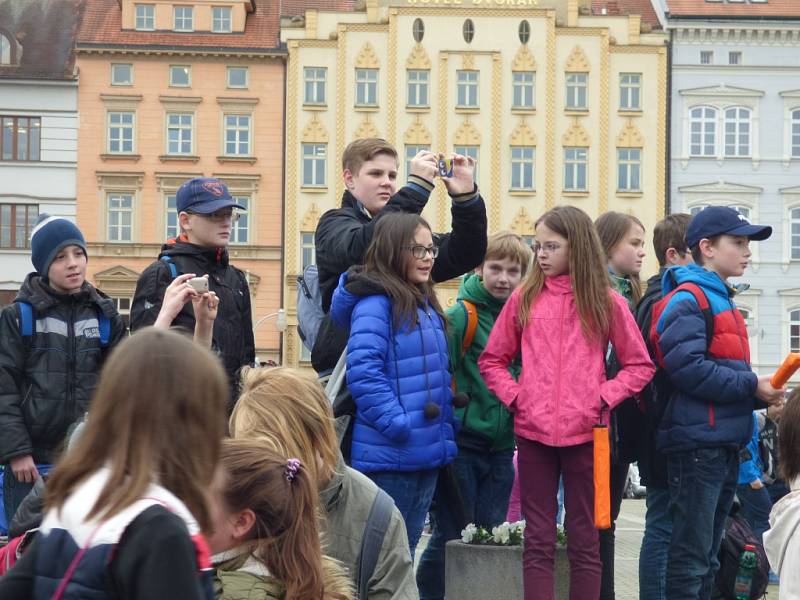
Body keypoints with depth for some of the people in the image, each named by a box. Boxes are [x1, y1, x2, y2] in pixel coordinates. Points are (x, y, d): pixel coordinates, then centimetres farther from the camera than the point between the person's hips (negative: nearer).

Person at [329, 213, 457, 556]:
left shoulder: (426, 306, 16)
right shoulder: (375, 302, -12)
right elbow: (363, 372, -22)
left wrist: (445, 433, 17)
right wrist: (398, 425, -23)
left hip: (427, 454, 9)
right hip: (391, 455, -9)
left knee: (405, 550, 15)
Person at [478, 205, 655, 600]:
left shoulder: (606, 302, 2)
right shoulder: (524, 298, 6)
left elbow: (640, 366, 6)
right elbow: (492, 360, 12)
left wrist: (603, 397, -7)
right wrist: (514, 396, -2)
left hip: (585, 433, -1)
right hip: (533, 433, 1)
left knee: (584, 539, 6)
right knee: (538, 541, 4)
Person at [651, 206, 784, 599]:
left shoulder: (720, 299, 20)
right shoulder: (688, 299, -10)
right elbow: (688, 368, -22)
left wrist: (761, 392, 6)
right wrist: (750, 385, -16)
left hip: (725, 444, 10)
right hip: (697, 444, -10)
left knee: (708, 555, 14)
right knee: (691, 556, -6)